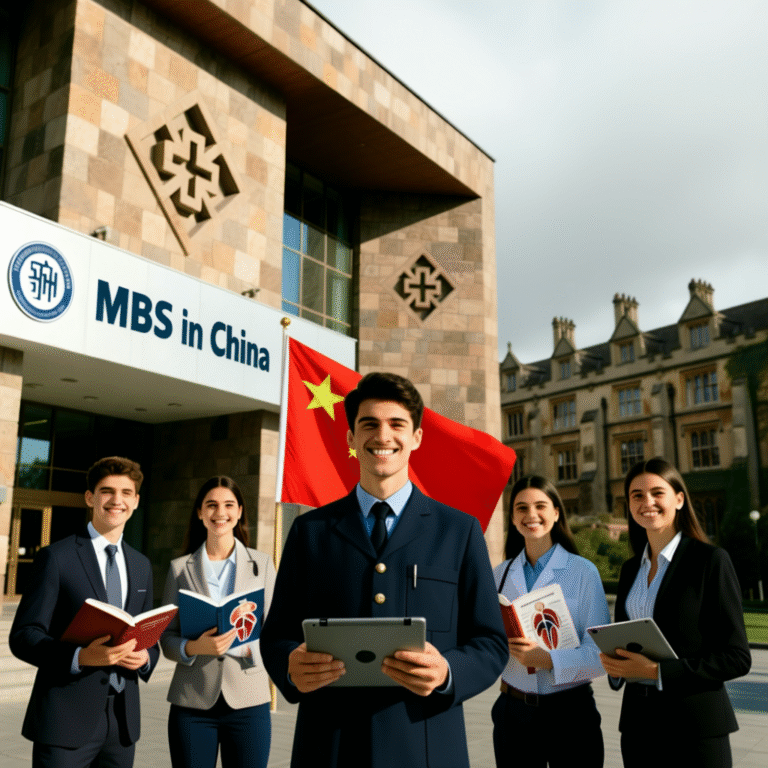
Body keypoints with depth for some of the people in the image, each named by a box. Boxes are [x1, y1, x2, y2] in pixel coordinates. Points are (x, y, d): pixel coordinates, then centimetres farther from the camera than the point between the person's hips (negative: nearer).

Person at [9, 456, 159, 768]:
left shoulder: (141, 565, 12)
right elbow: (23, 636, -8)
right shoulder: (56, 557, -5)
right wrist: (80, 657, -24)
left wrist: (145, 656, -6)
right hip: (66, 720, -5)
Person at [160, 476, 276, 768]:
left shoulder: (261, 563, 6)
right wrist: (192, 648, -16)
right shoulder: (180, 568, 6)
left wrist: (242, 645, -16)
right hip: (192, 704, 0)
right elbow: (166, 637, 5)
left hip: (248, 700, 0)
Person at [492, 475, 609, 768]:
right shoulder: (500, 574, 6)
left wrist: (548, 658, -26)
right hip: (513, 710, 3)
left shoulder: (583, 571, -5)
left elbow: (600, 652, -12)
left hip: (570, 710, -2)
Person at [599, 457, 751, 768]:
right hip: (638, 721, 5)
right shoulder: (630, 568, 9)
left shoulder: (711, 560, -8)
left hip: (696, 727, -5)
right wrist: (615, 664, -4)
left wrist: (657, 671, -18)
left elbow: (736, 657, -11)